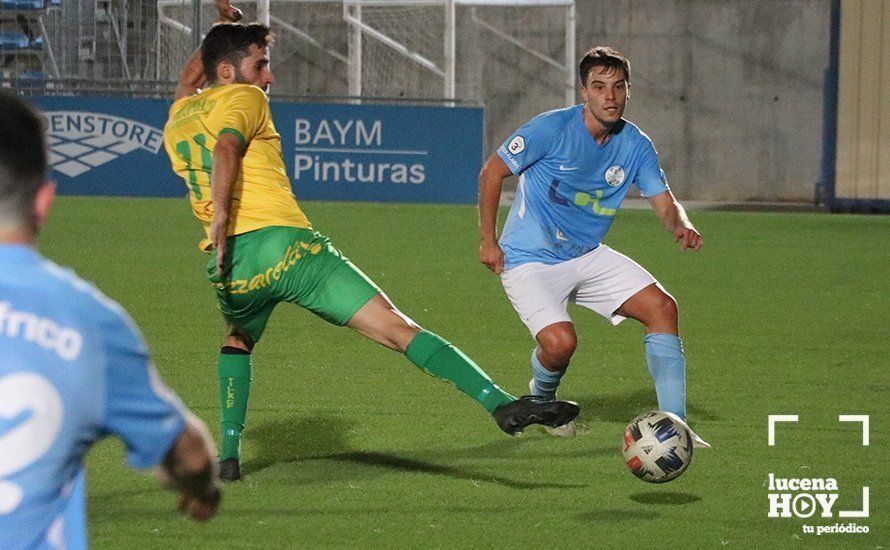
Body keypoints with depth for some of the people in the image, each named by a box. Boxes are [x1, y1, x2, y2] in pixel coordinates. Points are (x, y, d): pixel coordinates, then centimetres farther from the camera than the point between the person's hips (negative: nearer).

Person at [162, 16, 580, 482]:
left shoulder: (176, 119, 23)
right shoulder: (243, 99, 5)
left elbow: (188, 83, 48)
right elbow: (226, 147, -17)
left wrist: (221, 40, 50)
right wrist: (220, 213, -25)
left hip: (229, 267, 6)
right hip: (287, 246, -5)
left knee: (238, 340, 38)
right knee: (400, 330, -10)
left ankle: (228, 455, 26)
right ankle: (501, 404, -20)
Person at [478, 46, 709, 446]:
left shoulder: (635, 145, -1)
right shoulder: (553, 129, -17)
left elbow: (664, 203, 2)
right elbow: (492, 172, -8)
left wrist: (682, 226, -22)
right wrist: (488, 241, -8)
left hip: (588, 257, 6)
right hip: (529, 260, -6)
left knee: (662, 307, -10)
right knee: (560, 341, -26)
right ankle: (541, 399, 12)